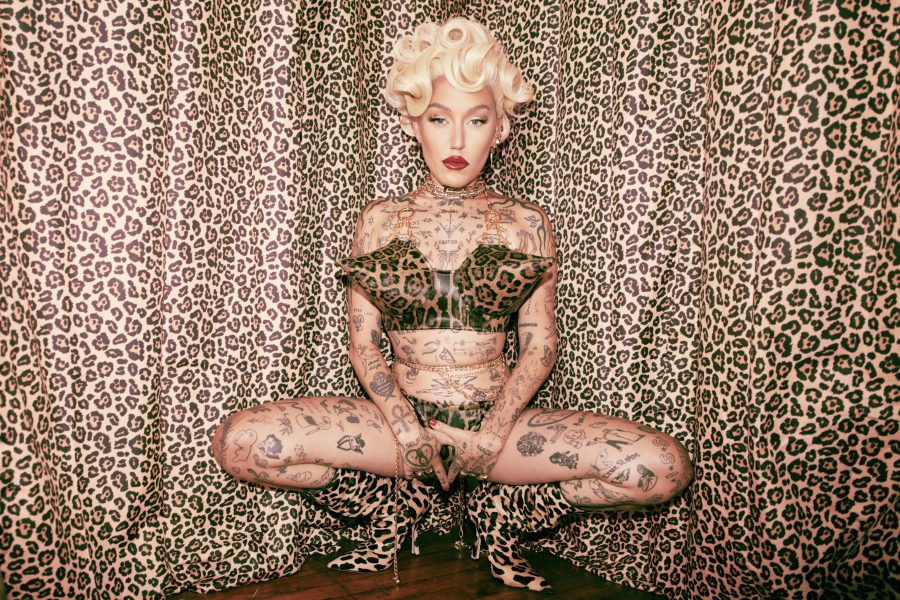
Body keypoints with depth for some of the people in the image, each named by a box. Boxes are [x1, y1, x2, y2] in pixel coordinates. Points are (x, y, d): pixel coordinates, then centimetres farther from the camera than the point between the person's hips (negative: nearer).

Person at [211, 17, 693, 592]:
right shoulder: (380, 220, 5)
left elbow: (540, 345, 1)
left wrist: (493, 434, -14)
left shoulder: (527, 224, 4)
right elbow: (363, 343, 1)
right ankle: (398, 507, 5)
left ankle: (498, 512, 6)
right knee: (239, 442, -22)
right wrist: (408, 431, -14)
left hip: (497, 419, 0)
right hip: (399, 417, 1)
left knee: (664, 468, -21)